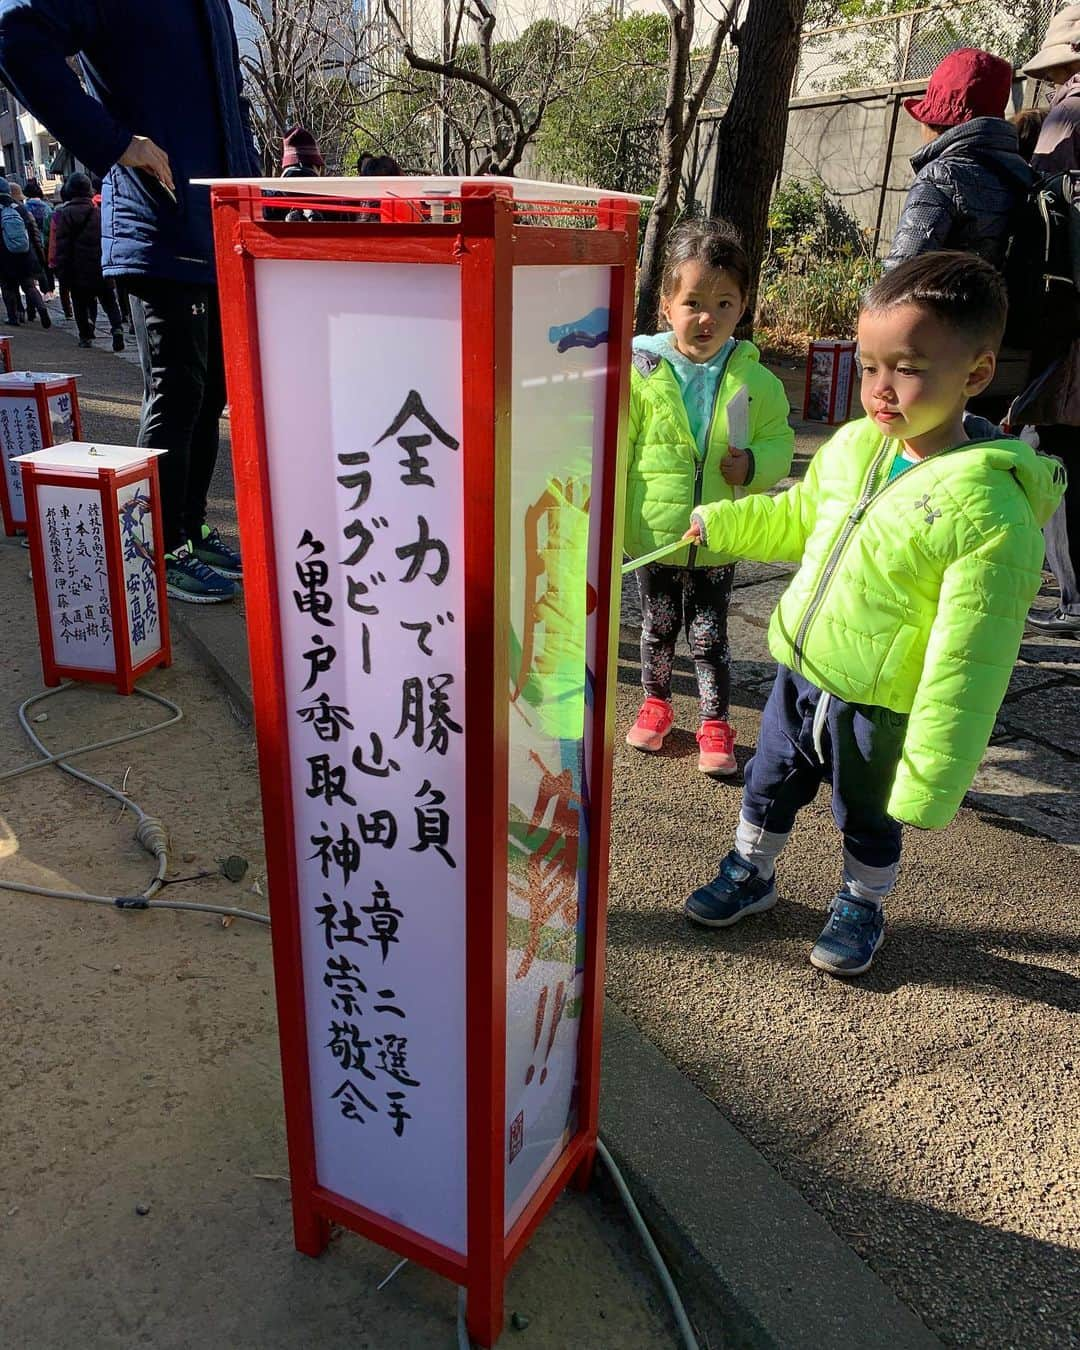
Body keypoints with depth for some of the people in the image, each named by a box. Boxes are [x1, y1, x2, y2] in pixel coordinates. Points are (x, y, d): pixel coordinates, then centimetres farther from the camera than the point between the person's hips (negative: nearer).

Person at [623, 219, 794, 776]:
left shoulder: (756, 381, -7)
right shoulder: (642, 372, -10)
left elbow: (780, 441, 4)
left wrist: (755, 464, -18)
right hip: (652, 536, 1)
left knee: (710, 637, 11)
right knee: (657, 628, 19)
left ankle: (715, 723, 27)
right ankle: (656, 703, 40)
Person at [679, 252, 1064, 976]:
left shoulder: (990, 510, -27)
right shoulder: (853, 444, -7)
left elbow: (966, 665, -25)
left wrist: (932, 778, -22)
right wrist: (715, 523, 7)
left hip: (880, 707, -5)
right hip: (801, 671, 6)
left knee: (868, 820, 20)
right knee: (769, 784, 23)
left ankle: (862, 904, 48)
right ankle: (751, 874, 49)